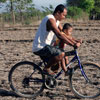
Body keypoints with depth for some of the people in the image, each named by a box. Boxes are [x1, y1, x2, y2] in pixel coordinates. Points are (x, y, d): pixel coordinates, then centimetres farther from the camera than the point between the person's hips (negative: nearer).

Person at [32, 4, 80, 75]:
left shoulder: (57, 21, 14)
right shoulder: (50, 20, -18)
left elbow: (63, 35, 13)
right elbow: (59, 35, -27)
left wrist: (75, 42, 0)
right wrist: (73, 44, -27)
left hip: (44, 46, 11)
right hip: (40, 47, -11)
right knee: (61, 54, -26)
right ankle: (46, 69, -11)